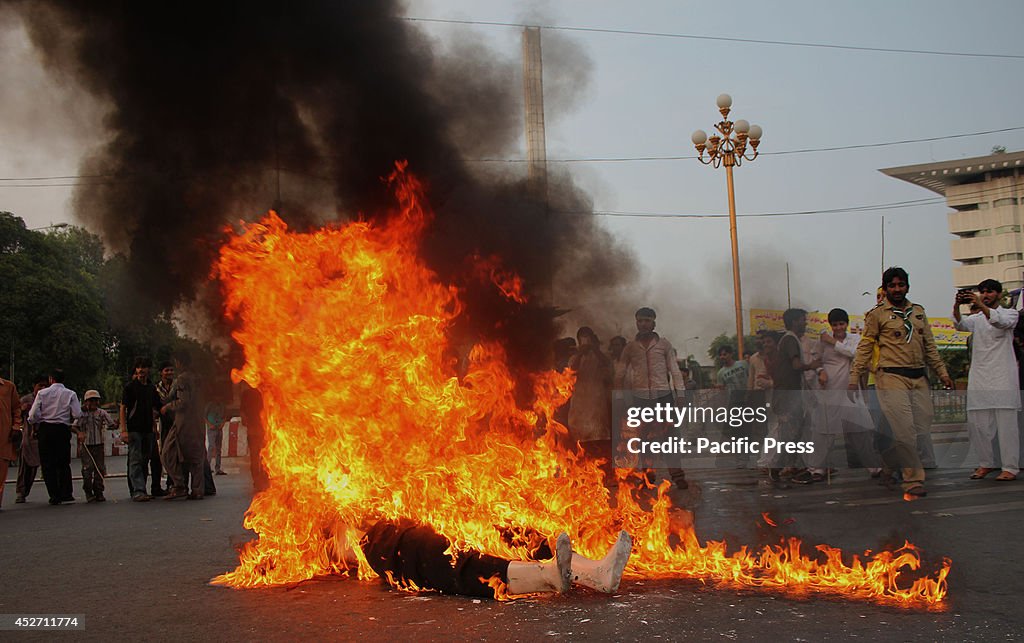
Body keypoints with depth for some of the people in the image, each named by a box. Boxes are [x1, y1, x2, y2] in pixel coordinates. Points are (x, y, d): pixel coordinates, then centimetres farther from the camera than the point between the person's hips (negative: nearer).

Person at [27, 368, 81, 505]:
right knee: (64, 463, 11)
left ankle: (54, 496, 3)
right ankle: (66, 495, 4)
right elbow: (77, 414, -7)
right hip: (63, 430, 1)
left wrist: (35, 422, 15)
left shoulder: (42, 393, -1)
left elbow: (33, 414, -6)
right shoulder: (70, 394, -1)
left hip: (45, 429, -1)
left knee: (47, 464, 6)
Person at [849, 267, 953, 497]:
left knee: (923, 427, 4)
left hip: (919, 378, 6)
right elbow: (865, 348, -1)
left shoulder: (918, 312, 17)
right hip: (892, 378, -6)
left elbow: (929, 346, 20)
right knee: (905, 431, -11)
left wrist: (942, 372, 14)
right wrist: (854, 378, -7)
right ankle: (913, 480, -5)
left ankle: (885, 460, 24)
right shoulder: (877, 314, 1)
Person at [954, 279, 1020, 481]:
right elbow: (961, 324, -4)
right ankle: (986, 463, 15)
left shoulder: (1010, 313, 7)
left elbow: (1001, 321, -17)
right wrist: (957, 307, -24)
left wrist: (981, 305, -32)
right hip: (979, 376, 4)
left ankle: (1010, 467, -4)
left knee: (1006, 421, -6)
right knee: (976, 422, 3)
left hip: (1002, 375, -4)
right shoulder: (977, 318, 17)